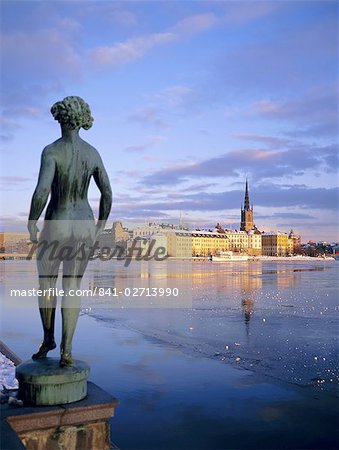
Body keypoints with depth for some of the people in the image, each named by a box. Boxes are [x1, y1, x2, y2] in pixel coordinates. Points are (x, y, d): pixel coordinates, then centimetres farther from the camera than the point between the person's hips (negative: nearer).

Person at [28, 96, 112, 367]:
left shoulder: (51, 150, -13)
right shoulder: (93, 153, 3)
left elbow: (41, 191, -25)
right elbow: (107, 194, 4)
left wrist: (31, 224, -11)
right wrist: (99, 228, 15)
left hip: (56, 225, -4)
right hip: (84, 226, 4)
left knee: (46, 285, 17)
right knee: (72, 288, 7)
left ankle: (48, 339, 31)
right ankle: (66, 350, 1)